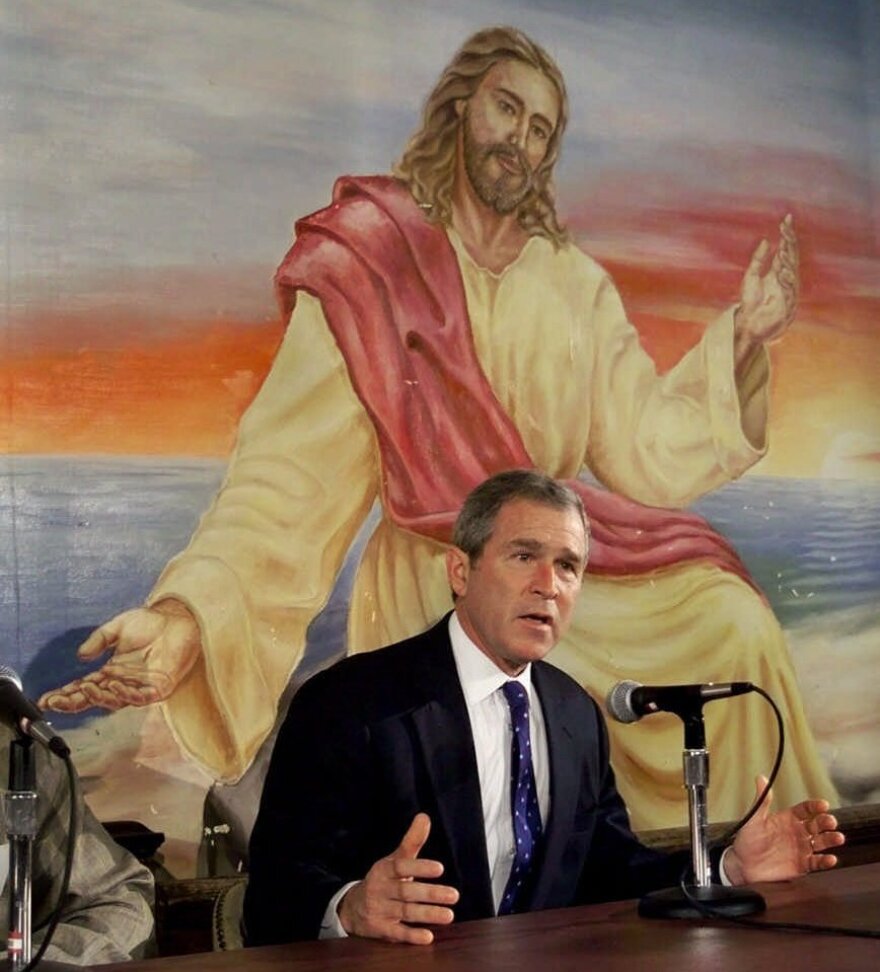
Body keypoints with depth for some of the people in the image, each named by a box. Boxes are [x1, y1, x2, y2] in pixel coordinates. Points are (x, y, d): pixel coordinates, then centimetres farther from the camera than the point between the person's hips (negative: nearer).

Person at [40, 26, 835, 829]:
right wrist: (191, 615, -29)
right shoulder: (364, 271, -6)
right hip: (434, 586, -5)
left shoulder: (575, 285, 9)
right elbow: (293, 475, -14)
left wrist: (743, 340, -6)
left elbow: (644, 449, 6)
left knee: (730, 623, -18)